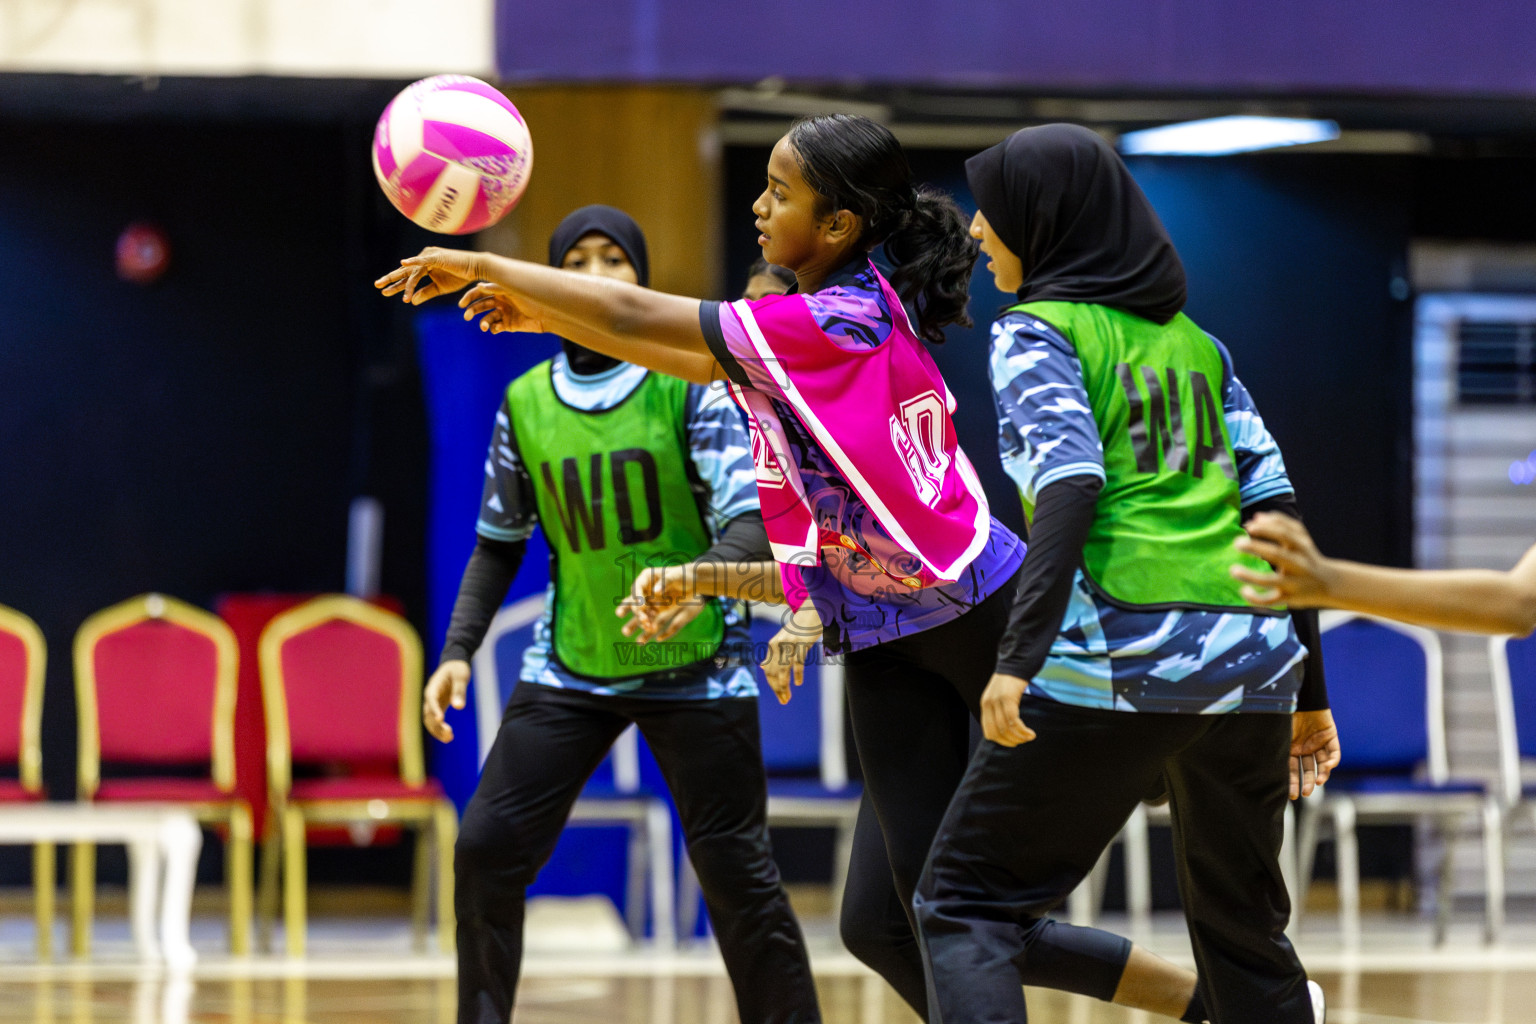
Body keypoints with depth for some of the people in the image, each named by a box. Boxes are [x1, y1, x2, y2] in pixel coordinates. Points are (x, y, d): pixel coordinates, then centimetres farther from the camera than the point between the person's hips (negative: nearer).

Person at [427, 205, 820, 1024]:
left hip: (693, 669, -3)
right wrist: (457, 651, 3)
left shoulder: (691, 384, -8)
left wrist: (701, 575, -38)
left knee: (735, 870, -2)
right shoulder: (527, 403, 3)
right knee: (486, 848, -6)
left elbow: (751, 517, -17)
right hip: (569, 671, 3)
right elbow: (499, 542, 13)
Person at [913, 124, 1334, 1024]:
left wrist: (1021, 654, -24)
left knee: (966, 905, 0)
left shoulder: (1036, 332, 1)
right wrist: (1309, 692, 19)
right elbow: (1273, 505, 16)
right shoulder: (1193, 339, 20)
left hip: (1117, 665, -6)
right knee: (1244, 926, 18)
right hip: (1252, 659, 6)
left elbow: (1071, 486, -15)